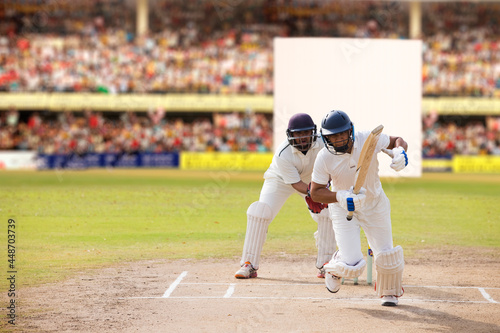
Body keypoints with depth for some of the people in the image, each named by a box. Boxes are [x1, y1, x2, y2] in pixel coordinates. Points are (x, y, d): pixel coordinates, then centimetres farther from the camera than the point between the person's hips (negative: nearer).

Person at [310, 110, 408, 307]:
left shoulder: (368, 140, -20)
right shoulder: (324, 158, -21)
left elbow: (397, 141, -3)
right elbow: (315, 192, -15)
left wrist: (399, 152, -27)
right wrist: (340, 197, -32)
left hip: (374, 204, 2)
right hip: (343, 208, -2)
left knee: (386, 258, 0)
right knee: (352, 265, -13)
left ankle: (389, 291, 34)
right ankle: (335, 269, 27)